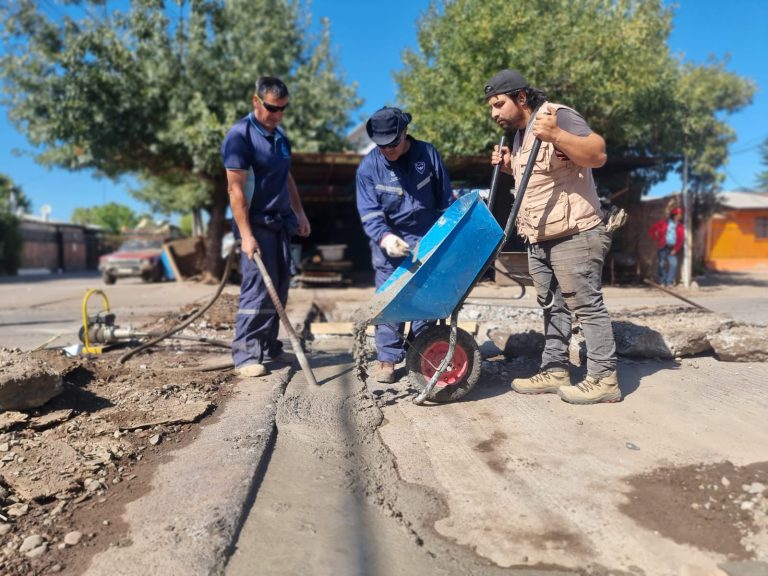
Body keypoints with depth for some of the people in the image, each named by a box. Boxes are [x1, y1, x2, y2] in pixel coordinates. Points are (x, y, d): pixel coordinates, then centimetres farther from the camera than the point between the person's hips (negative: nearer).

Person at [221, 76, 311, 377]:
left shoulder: (280, 136, 14)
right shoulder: (240, 135, -11)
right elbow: (235, 188, -17)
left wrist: (299, 212, 18)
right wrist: (246, 235, -22)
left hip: (280, 223, 8)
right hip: (256, 224, -8)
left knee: (279, 287, 9)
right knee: (258, 287, -11)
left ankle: (269, 346, 20)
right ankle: (245, 355, -3)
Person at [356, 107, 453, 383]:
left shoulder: (428, 154, -4)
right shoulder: (368, 166, -7)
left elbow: (445, 199, 3)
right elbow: (369, 212, -12)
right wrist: (385, 237, -30)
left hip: (427, 240, 1)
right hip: (389, 241, 0)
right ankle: (387, 359, 8)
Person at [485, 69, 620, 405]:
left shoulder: (558, 116, -11)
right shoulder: (518, 134, 17)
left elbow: (598, 154, -22)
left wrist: (555, 135, -33)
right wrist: (510, 167, 12)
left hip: (574, 234, -9)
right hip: (538, 239, 10)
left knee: (586, 306, -5)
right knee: (552, 307, 11)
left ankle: (604, 379, 2)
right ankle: (554, 372, 19)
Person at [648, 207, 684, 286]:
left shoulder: (680, 226, 5)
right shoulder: (664, 222, 1)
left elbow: (680, 240, -1)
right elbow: (651, 230, 5)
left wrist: (675, 249, -12)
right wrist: (657, 239, 2)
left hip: (672, 248, 1)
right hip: (663, 247, -1)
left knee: (673, 264, -13)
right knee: (662, 264, 4)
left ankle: (670, 282, -6)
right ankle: (662, 282, 15)